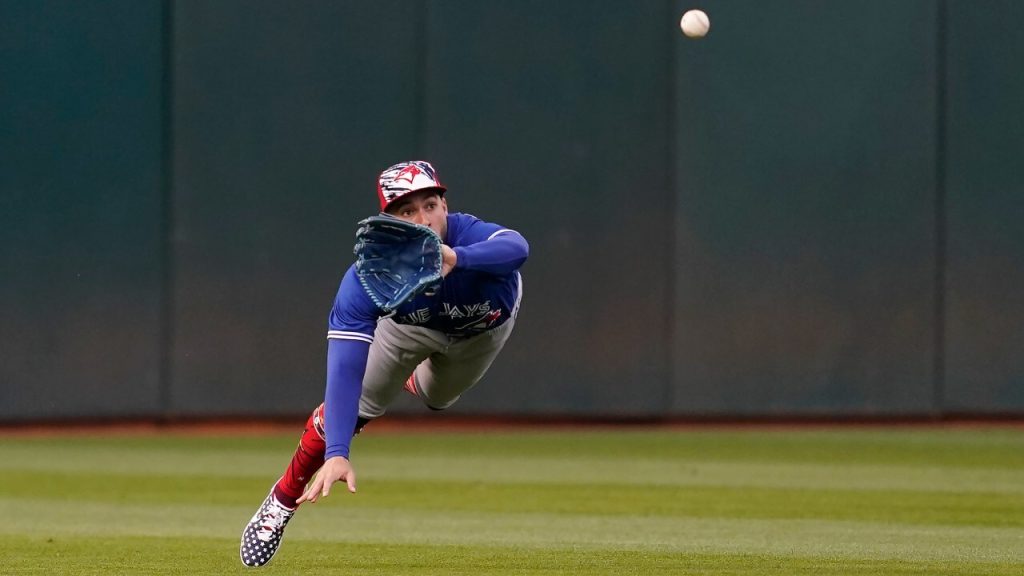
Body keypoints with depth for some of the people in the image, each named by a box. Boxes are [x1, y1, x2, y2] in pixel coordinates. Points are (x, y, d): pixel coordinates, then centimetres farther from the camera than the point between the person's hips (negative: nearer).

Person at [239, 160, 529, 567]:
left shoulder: (472, 237, -47)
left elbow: (516, 248, -72)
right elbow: (343, 373, -46)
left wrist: (457, 259, -93)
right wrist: (336, 454, -59)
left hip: (484, 324, 1)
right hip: (408, 323, -1)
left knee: (434, 398, 23)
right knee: (350, 407, -9)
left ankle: (416, 383, 62)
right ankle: (282, 503, 15)